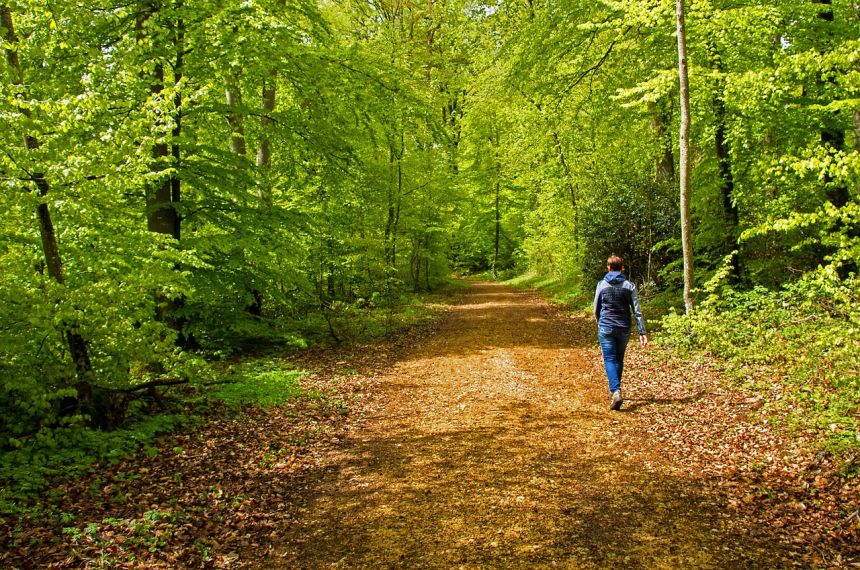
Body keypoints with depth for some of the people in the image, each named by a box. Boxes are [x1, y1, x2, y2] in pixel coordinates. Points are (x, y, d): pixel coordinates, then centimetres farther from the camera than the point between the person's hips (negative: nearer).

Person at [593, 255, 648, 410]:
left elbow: (596, 309, 8)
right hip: (624, 329, 2)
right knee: (619, 360, 18)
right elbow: (637, 311, -4)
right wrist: (642, 332, -2)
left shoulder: (601, 285, -1)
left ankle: (616, 392, -23)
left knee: (610, 360, -4)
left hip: (606, 328, -2)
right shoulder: (629, 286, -1)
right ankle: (614, 390, 30)